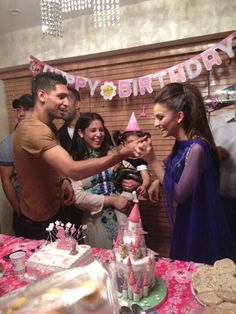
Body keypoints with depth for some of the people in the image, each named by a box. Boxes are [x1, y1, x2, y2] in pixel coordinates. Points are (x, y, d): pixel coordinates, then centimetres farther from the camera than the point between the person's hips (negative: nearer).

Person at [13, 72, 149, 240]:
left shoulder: (49, 125, 5)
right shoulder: (34, 130, -30)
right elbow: (74, 170, -41)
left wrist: (63, 180, -7)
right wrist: (122, 153, -45)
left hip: (58, 207, 9)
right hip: (43, 219, -9)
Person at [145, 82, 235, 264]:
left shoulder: (196, 149, -25)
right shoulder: (182, 145, 0)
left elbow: (179, 194, -23)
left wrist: (152, 160, -24)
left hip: (202, 228, -8)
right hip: (187, 223, 8)